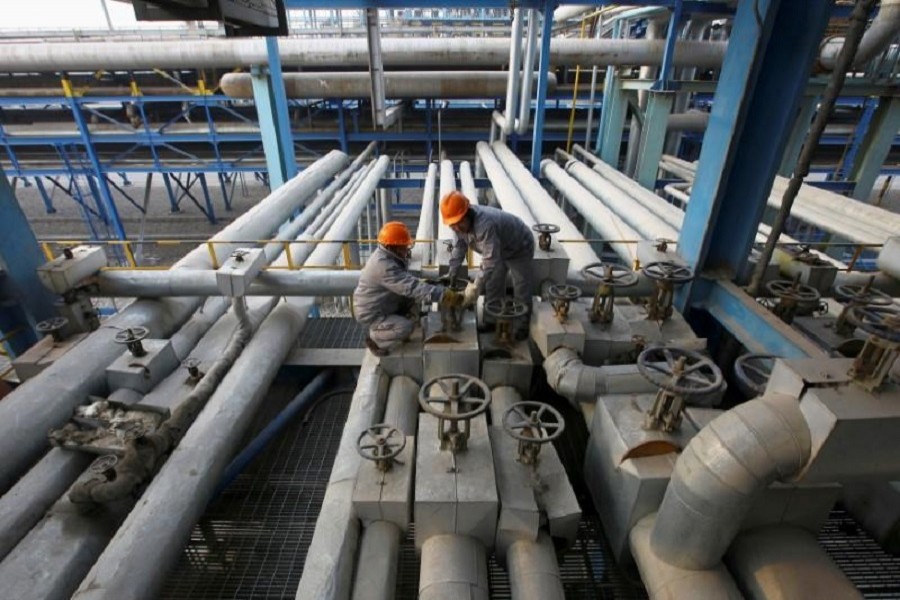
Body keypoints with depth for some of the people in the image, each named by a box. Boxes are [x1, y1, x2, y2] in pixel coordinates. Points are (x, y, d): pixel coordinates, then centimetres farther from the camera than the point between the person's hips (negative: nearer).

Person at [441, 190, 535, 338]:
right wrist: (451, 275, -9)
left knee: (521, 290, -1)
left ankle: (522, 326, 16)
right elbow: (459, 248, -6)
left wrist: (475, 287, -48)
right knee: (493, 286, 13)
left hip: (519, 248, -8)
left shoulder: (485, 224, -45)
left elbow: (490, 260, -48)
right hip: (498, 249, 8)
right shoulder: (462, 222, -18)